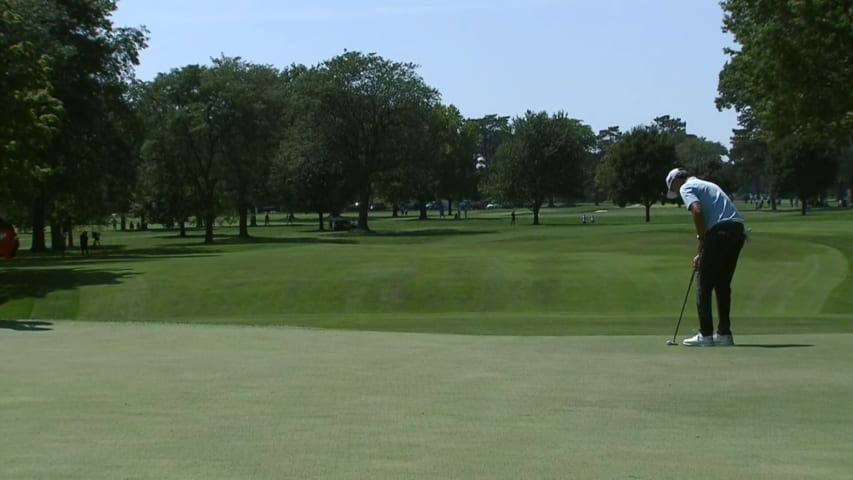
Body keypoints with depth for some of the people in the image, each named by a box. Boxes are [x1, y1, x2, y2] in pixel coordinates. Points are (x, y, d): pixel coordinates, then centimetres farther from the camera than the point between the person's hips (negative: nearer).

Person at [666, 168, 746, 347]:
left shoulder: (686, 188, 4)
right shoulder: (707, 185, 31)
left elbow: (698, 211, -16)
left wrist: (701, 242, -6)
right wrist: (702, 254, 29)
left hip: (720, 232, -8)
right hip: (737, 231, 8)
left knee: (704, 284, 1)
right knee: (723, 284, 15)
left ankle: (705, 335, 0)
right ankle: (724, 334, 15)